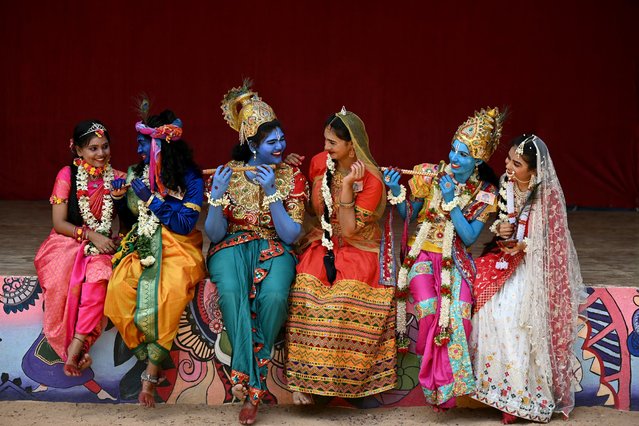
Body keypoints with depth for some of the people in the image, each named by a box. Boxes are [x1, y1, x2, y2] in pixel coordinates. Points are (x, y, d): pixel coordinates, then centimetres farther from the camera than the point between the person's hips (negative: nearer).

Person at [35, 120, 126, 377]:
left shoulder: (116, 178, 5)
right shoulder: (68, 175, -3)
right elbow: (59, 223, -5)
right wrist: (91, 235, -16)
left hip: (101, 244, 2)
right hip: (69, 242, -1)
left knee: (98, 276, -34)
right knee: (63, 280, -35)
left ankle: (75, 348, -30)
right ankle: (76, 351, -22)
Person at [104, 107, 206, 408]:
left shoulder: (189, 178, -3)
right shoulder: (138, 173, 10)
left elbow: (185, 224, -11)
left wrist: (151, 198, -13)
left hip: (177, 248, -4)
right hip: (143, 247, 4)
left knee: (164, 292, -34)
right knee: (119, 287, -27)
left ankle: (151, 373, -23)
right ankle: (152, 360, -15)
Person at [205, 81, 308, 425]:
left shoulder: (292, 177, 0)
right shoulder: (228, 173, 0)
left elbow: (290, 235, -8)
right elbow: (214, 234, -2)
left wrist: (272, 192, -19)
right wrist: (218, 196, -20)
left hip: (274, 249, 0)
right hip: (232, 246, 0)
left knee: (274, 295, -35)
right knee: (230, 290, -36)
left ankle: (247, 374, -18)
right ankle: (252, 380, -33)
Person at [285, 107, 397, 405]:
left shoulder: (371, 180, -13)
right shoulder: (319, 163, 2)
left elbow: (349, 230, -18)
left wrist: (347, 185, -23)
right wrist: (316, 231, 3)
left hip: (358, 249, -4)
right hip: (322, 244, 4)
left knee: (349, 296, -31)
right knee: (307, 286, -26)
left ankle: (347, 377, -17)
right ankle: (303, 379, -21)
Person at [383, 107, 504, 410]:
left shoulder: (485, 193, -3)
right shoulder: (429, 174, -4)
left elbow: (469, 238, -10)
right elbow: (409, 215, 6)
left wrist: (451, 200, -18)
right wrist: (397, 191, -14)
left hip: (455, 259, 1)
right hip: (424, 254, 0)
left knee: (460, 311, -25)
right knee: (429, 308, -26)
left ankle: (445, 385, -7)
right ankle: (441, 384, -10)